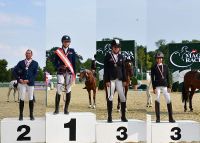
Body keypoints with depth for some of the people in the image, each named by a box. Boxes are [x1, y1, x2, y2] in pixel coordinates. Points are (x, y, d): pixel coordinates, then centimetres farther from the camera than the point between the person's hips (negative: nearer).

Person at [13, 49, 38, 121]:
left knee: (31, 99, 4)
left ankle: (31, 115, 13)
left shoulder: (35, 63, 6)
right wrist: (19, 79, -7)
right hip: (22, 83, 0)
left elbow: (35, 74, -1)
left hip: (30, 83, 0)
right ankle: (21, 115, 7)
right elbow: (14, 71, 5)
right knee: (22, 99, 0)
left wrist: (28, 80, -12)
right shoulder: (21, 62, 9)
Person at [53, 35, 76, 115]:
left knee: (68, 90, 1)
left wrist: (74, 73, 2)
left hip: (69, 72, 1)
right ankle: (56, 109, 0)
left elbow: (74, 63, 7)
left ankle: (66, 109, 10)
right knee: (58, 90, -7)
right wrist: (60, 66, -15)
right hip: (60, 72, -1)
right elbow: (55, 63, 5)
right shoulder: (58, 51, 5)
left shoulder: (72, 51, 8)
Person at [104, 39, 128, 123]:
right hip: (111, 80, -3)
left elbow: (123, 69, 12)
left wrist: (124, 80, 6)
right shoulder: (108, 56, 1)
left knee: (123, 98, 0)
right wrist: (107, 81, -9)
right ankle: (109, 117, 5)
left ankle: (123, 116, 9)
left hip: (119, 79, 3)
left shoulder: (121, 57, 11)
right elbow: (106, 69, -3)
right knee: (110, 98, -2)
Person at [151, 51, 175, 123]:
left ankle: (170, 118, 3)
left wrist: (169, 87, 3)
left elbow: (167, 77, 10)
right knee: (157, 101, -6)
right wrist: (154, 88, -8)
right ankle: (158, 118, 0)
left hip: (165, 86, 2)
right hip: (157, 86, -2)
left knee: (168, 101, -3)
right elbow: (152, 78, -1)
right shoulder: (154, 67, 3)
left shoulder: (165, 66, 10)